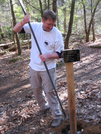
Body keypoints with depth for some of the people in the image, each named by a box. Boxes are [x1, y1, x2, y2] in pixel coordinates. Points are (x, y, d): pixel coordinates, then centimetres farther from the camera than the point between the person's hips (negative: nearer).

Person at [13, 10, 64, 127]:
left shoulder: (57, 34, -15)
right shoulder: (35, 26, -6)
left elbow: (59, 53, -11)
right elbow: (16, 30, -7)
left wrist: (48, 56, -29)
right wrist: (23, 22, -27)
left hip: (48, 68, -4)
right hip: (34, 66, 5)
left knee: (49, 91, 0)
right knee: (36, 89, 18)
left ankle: (57, 116, 17)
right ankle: (44, 107, 43)